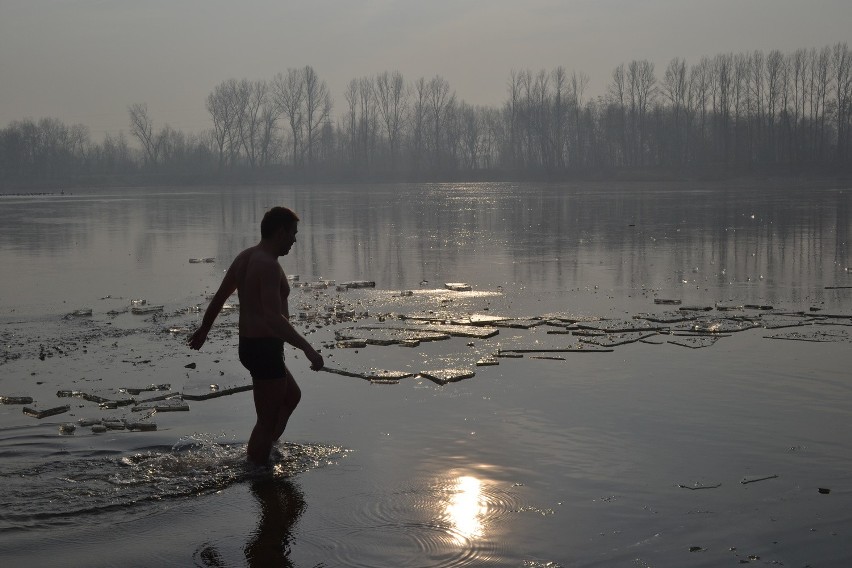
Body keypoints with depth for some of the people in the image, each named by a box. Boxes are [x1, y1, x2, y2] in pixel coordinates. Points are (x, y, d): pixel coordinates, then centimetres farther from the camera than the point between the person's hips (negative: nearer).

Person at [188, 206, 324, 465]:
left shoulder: (244, 257, 9)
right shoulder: (268, 265, -21)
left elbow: (218, 298, 21)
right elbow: (274, 318, -32)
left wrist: (204, 329, 36)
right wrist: (308, 348, -35)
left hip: (249, 345, 10)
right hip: (265, 348, -10)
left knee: (292, 395, 27)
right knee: (267, 421, 0)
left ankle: (259, 454, 31)